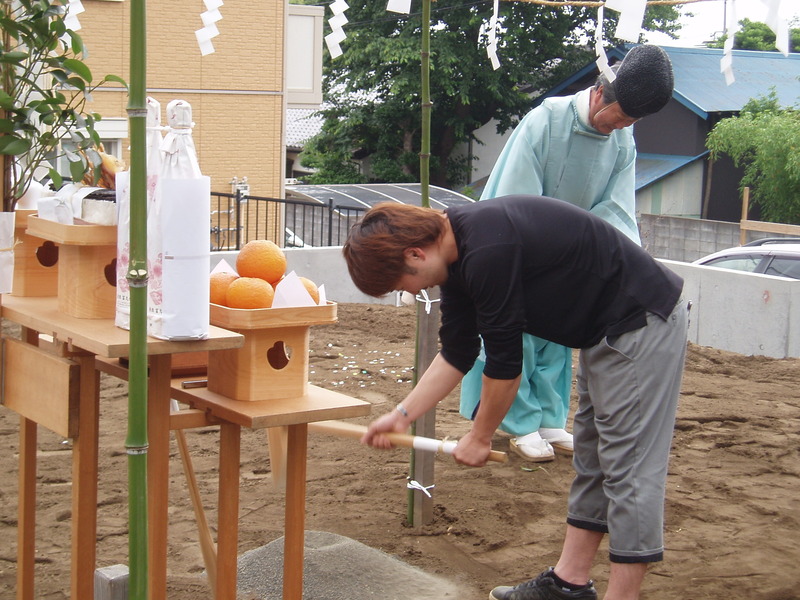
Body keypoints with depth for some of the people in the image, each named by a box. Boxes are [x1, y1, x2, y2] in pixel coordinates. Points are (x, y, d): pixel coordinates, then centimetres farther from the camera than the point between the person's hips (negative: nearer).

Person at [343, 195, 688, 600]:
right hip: (607, 329, 11)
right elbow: (457, 354, 13)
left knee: (628, 468, -6)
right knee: (590, 460, 15)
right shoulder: (459, 254, 4)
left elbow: (505, 363, -20)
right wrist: (402, 414, 12)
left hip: (643, 324, -11)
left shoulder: (487, 251, -27)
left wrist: (480, 437, -5)